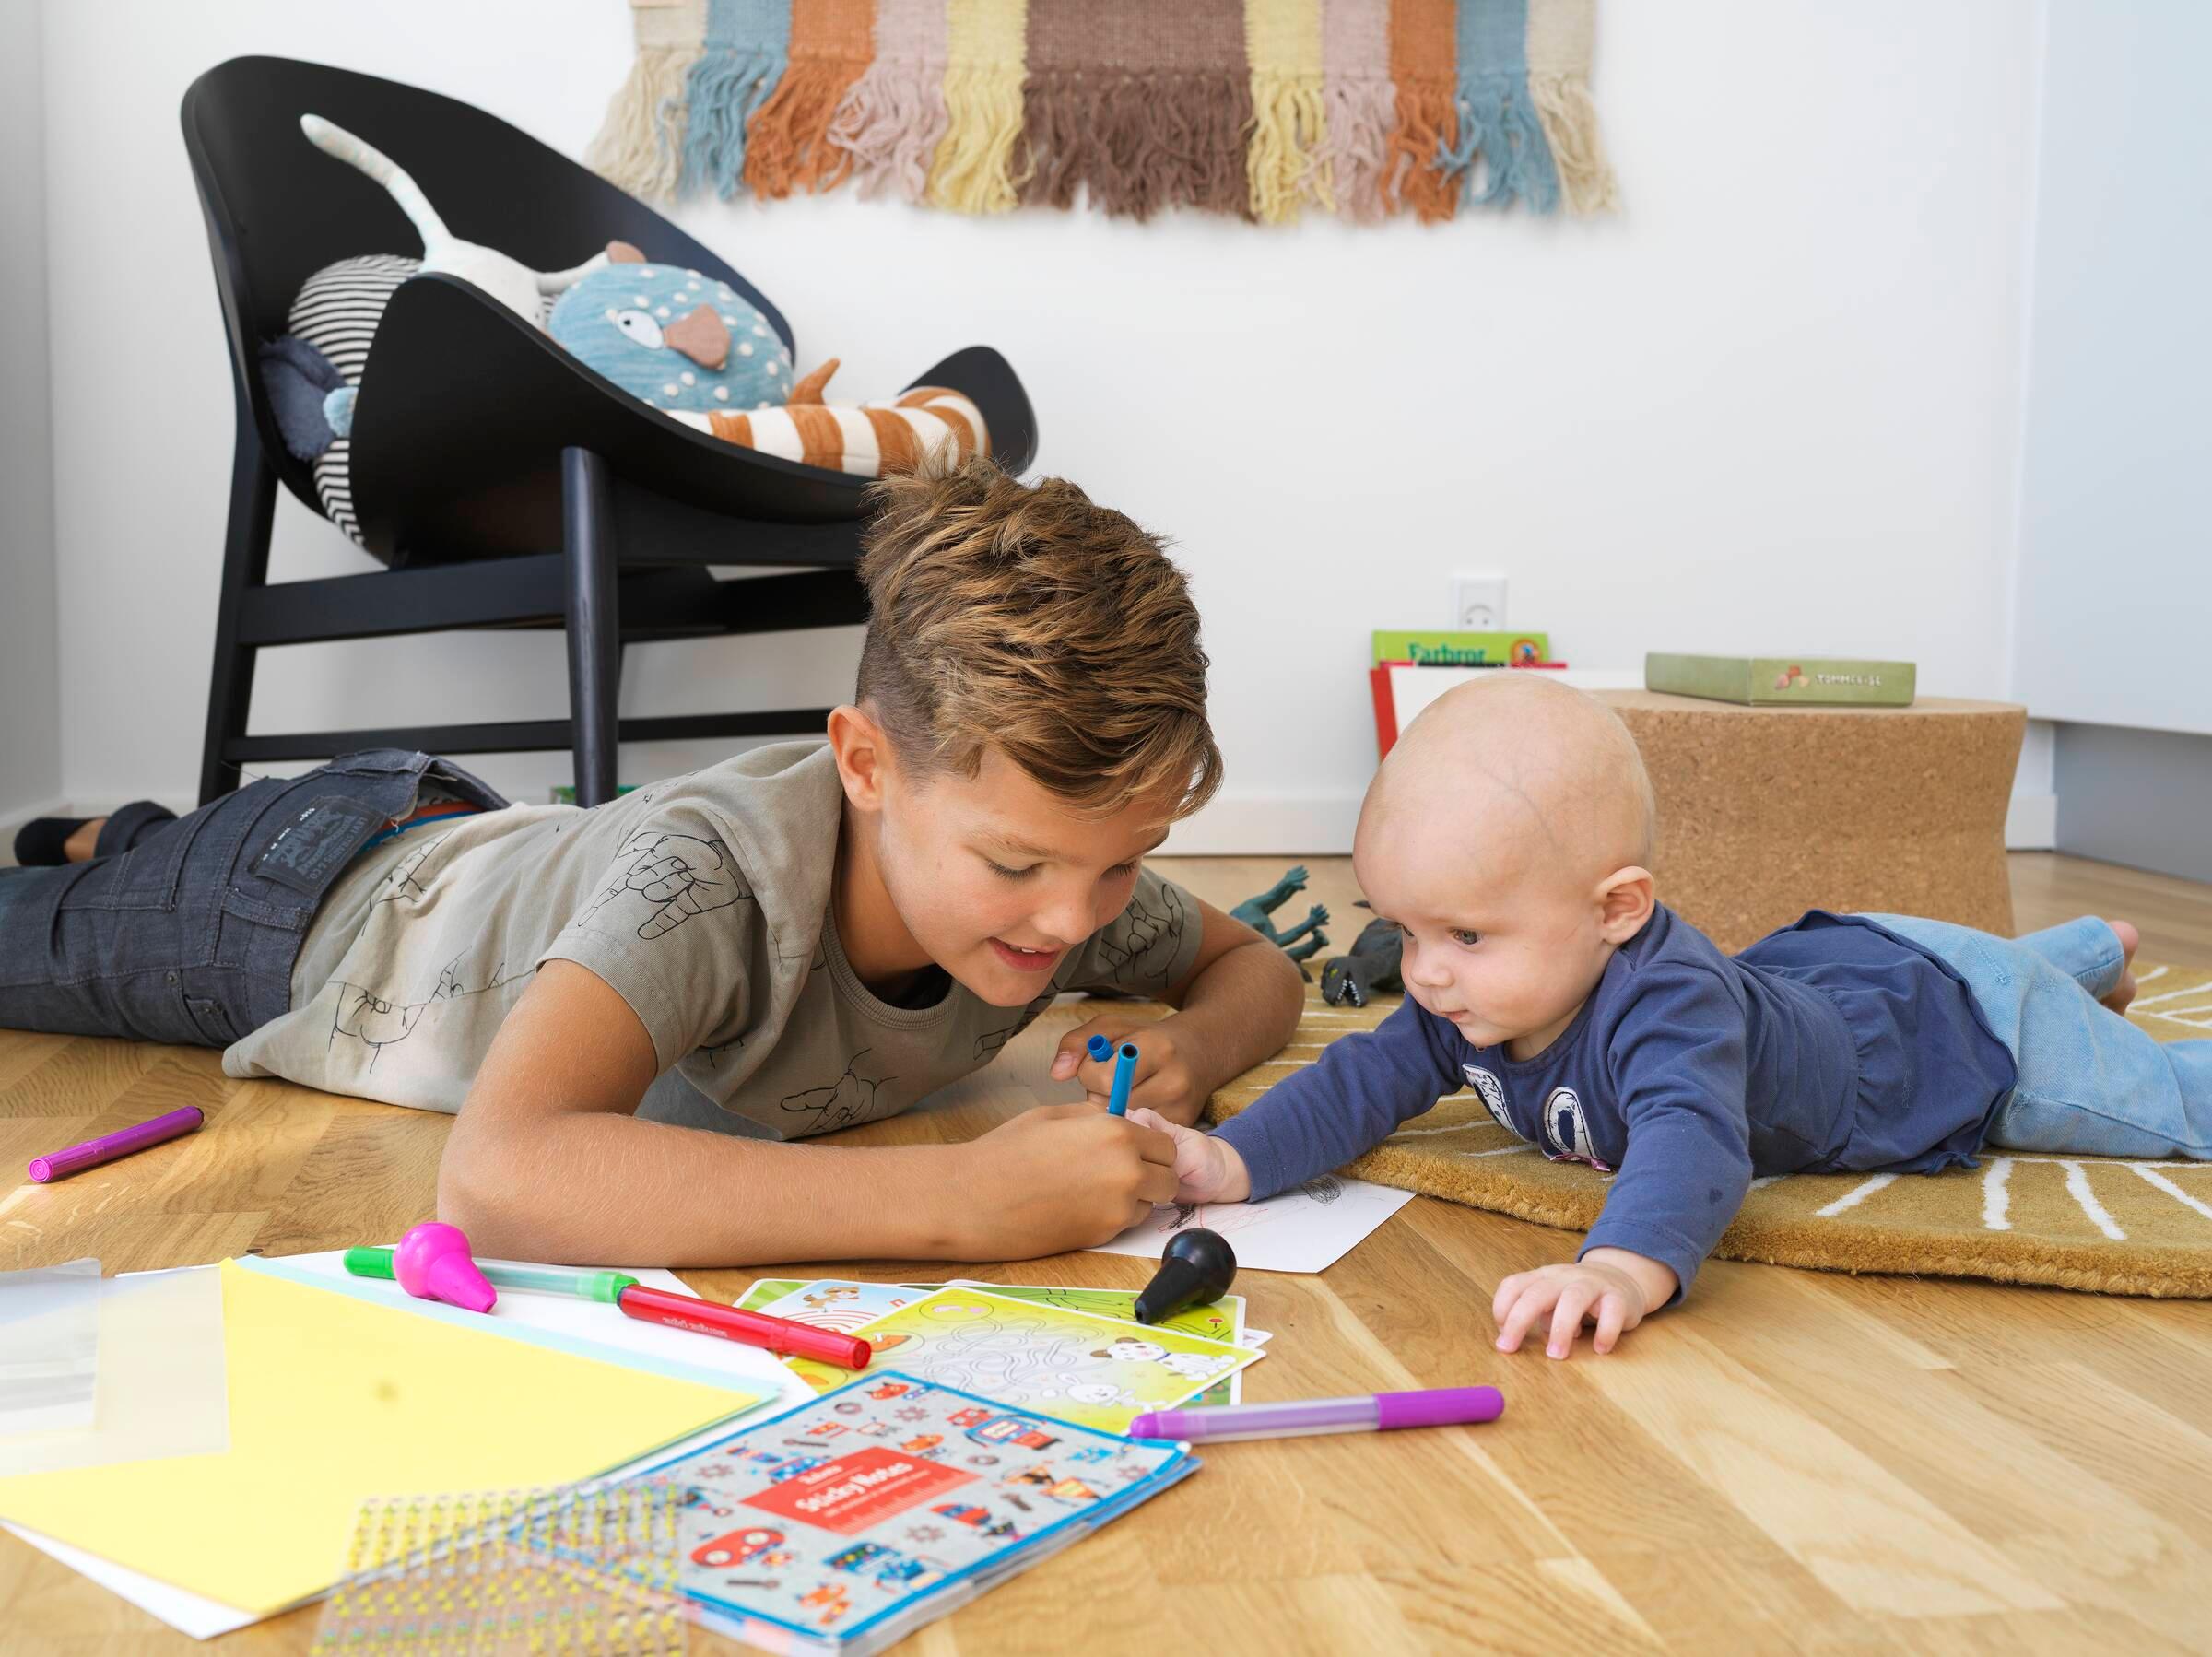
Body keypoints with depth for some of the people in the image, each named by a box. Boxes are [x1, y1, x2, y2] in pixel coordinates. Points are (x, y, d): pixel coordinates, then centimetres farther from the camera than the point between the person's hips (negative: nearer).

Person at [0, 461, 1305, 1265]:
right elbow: (497, 1178, -63)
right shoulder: (714, 873, -48)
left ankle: (106, 833, 62)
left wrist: (1188, 1052, -34)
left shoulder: (1067, 859, -29)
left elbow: (1257, 965, -10)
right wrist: (963, 1197, -63)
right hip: (304, 906, -5)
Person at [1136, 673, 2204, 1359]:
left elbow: (1692, 1136, -65)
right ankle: (2092, 948, 64)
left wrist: (1626, 1264, -83)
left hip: (1963, 1029, -7)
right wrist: (1234, 1159, -37)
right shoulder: (1466, 1003, -25)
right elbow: (1366, 1080, -21)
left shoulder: (1664, 999, -49)